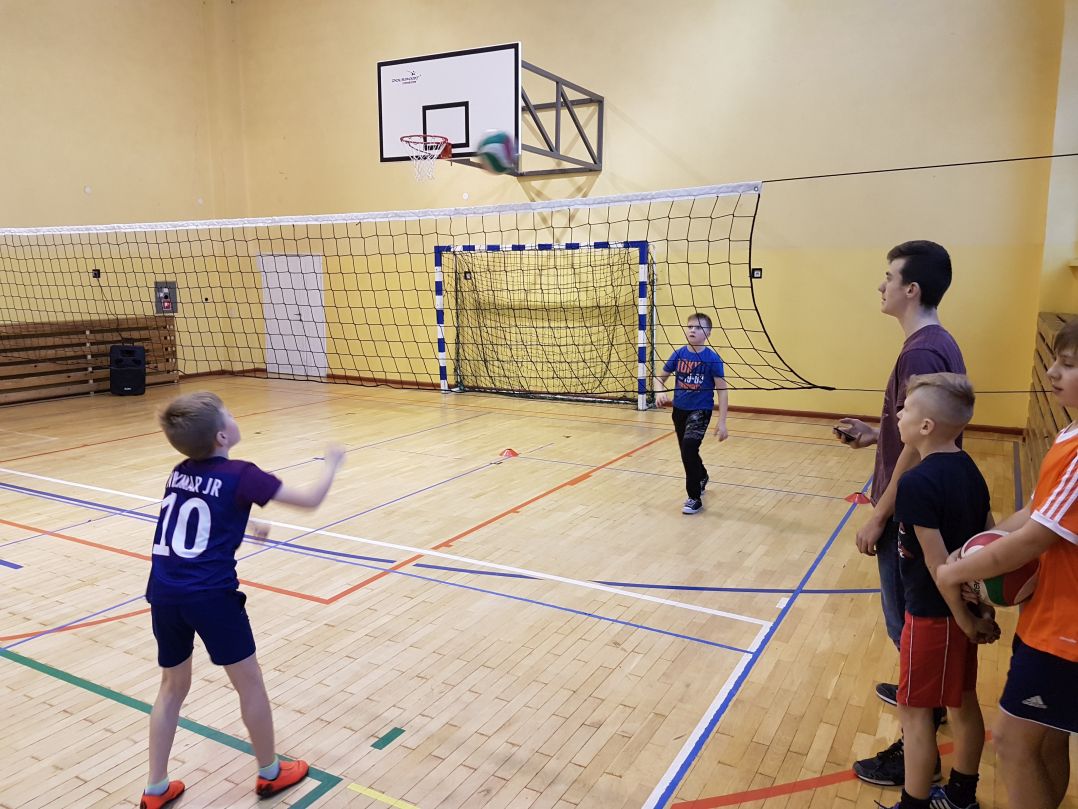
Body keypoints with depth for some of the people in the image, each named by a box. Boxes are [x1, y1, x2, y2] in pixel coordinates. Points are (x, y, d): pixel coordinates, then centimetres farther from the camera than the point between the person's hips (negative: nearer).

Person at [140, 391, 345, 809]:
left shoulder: (178, 473, 10)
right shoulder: (241, 475, -9)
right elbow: (310, 499, -4)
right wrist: (332, 462, 11)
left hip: (164, 593, 6)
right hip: (210, 595, -6)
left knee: (173, 686, 23)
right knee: (249, 683, 13)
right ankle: (270, 773, 29)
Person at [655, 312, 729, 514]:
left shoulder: (712, 358, -14)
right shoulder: (678, 354, -3)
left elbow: (722, 391, -12)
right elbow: (661, 378, 8)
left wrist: (722, 422, -15)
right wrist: (660, 392, -15)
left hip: (701, 411, -5)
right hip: (679, 410, 5)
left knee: (689, 448, -21)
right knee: (687, 452, 20)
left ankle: (695, 497, -5)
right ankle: (702, 478, 52)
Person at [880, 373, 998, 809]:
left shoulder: (916, 483, -25)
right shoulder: (969, 469, 2)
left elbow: (937, 562, -24)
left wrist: (966, 619, -13)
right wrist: (985, 609, 11)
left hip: (933, 613, -9)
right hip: (962, 609, 9)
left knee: (914, 711, 5)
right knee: (962, 702, 21)